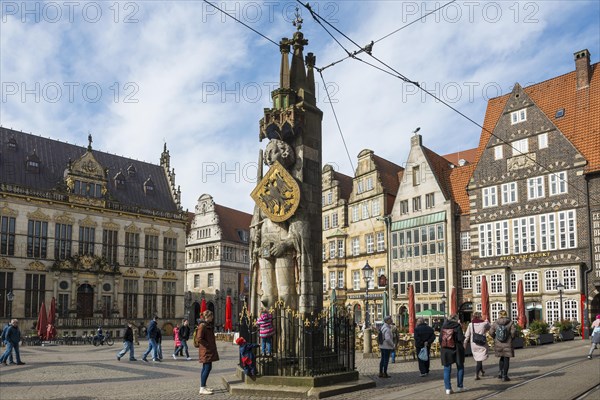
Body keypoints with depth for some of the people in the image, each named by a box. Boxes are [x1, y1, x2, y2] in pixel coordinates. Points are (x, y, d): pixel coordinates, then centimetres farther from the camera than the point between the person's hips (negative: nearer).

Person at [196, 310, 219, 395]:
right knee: (207, 368, -11)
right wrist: (207, 345, -16)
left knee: (205, 368, 13)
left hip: (209, 350, 10)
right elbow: (199, 338, -22)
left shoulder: (209, 325, 15)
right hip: (206, 350, -10)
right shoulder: (202, 326, -16)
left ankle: (203, 386, 20)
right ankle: (202, 388, -9)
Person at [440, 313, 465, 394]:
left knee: (447, 369, 7)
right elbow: (461, 338, -15)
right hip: (456, 350, -3)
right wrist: (463, 336, 6)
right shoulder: (457, 326, -9)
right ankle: (459, 386, 20)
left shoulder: (444, 326, 2)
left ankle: (448, 388, 4)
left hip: (445, 351, 3)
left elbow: (440, 338, 3)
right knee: (460, 368, 16)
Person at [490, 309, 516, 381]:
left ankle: (501, 372, 15)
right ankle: (504, 376, 5)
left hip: (498, 343, 2)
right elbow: (513, 332, -12)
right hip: (507, 344, -2)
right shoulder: (510, 323, -5)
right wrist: (511, 338, 7)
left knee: (502, 358, 21)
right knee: (506, 359, 5)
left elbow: (491, 332, -2)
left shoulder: (495, 323, -1)